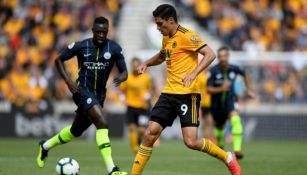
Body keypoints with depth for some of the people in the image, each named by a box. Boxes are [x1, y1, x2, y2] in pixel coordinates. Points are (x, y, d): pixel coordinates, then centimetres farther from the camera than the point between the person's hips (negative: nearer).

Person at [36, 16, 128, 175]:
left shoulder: (114, 49, -4)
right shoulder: (81, 46, -8)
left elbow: (124, 72, 0)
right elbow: (59, 60, 4)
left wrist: (121, 77, -26)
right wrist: (68, 81, -9)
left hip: (99, 93, 5)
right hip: (83, 90, -5)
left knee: (77, 130, 21)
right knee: (102, 123, -26)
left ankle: (45, 146, 48)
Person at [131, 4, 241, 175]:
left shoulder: (186, 36, -11)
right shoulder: (166, 38, 14)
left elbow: (211, 54, -20)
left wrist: (194, 73, -32)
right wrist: (147, 63, 17)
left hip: (187, 94, -7)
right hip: (169, 93, 7)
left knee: (191, 142, -13)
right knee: (150, 133, -3)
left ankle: (228, 158, 8)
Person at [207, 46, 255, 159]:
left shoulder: (234, 69, -10)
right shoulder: (213, 71, -16)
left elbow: (245, 74, 14)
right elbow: (208, 89, -15)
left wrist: (249, 90, 12)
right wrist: (221, 89, -32)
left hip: (230, 102, 0)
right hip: (216, 104, 0)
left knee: (236, 120, -29)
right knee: (219, 127, 17)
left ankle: (237, 150, -33)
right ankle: (220, 145, 53)